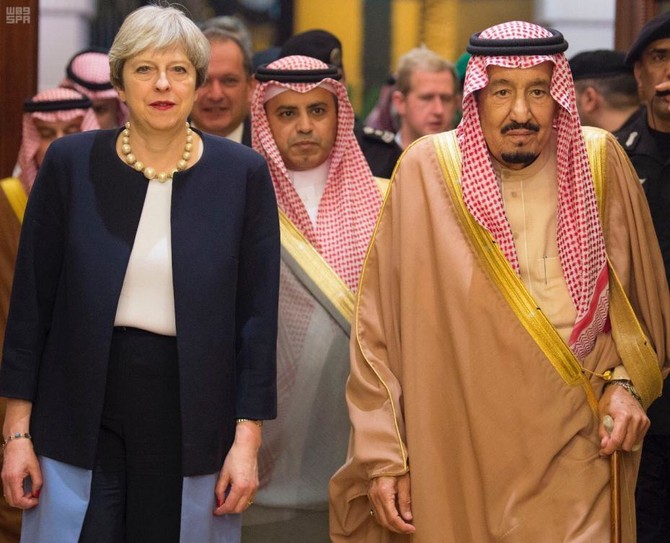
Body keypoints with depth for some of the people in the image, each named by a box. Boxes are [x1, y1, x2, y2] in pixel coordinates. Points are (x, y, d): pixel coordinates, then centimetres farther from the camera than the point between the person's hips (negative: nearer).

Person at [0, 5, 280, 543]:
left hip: (192, 413, 0)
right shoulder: (71, 162, 0)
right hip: (83, 413, 0)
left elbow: (257, 314, 1)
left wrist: (248, 437, -3)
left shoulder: (242, 173, 0)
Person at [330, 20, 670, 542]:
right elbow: (378, 329, -3)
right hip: (458, 456, 0)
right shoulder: (427, 171, -6)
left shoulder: (600, 162, 0)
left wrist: (627, 382, -4)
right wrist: (384, 456, -5)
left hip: (576, 457, 1)